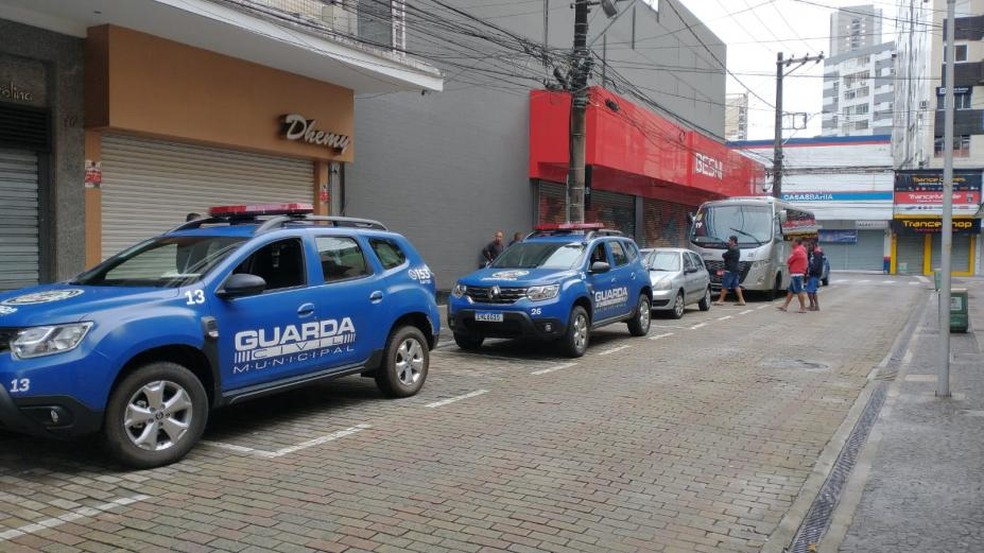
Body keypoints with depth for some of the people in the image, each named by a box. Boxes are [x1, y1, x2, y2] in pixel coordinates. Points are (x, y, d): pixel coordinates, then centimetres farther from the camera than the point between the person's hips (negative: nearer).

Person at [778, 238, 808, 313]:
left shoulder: (797, 251, -16)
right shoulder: (802, 250, 16)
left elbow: (788, 261, -12)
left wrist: (788, 264, 8)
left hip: (796, 274, -10)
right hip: (797, 273, 10)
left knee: (799, 291, -7)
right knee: (790, 290, 11)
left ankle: (803, 308, -5)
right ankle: (785, 306, 14)